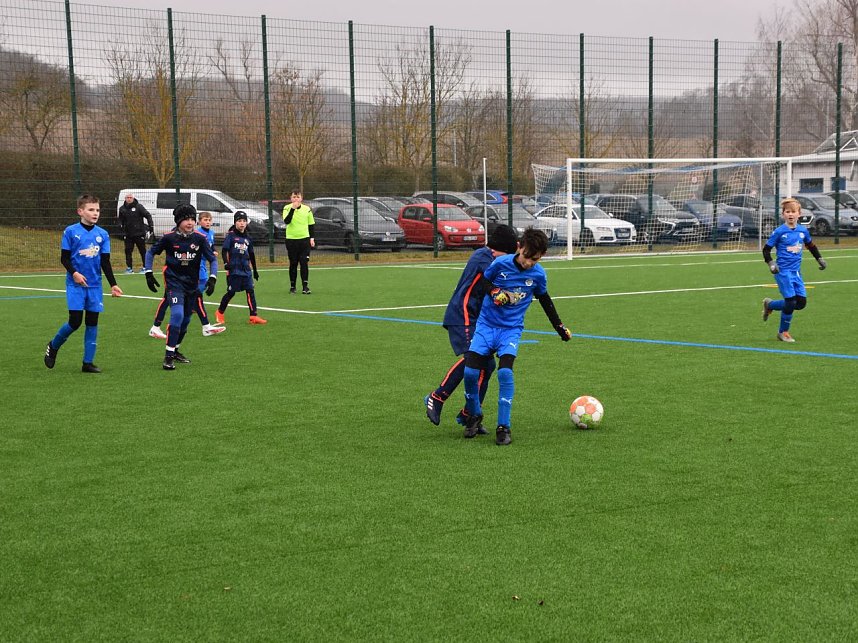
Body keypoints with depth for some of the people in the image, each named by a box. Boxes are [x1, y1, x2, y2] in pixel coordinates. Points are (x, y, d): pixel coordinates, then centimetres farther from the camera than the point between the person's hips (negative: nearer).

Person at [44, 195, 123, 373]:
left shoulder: (103, 234, 5)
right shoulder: (71, 231, -4)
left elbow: (105, 262, 7)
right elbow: (64, 258, -3)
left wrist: (113, 284, 0)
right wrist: (74, 273, -19)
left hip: (95, 285, 4)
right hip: (75, 284, -4)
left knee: (92, 322, 3)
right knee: (75, 321, -9)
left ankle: (88, 362, 11)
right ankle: (53, 346, 18)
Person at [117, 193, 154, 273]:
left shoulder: (138, 206, -6)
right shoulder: (122, 208, 7)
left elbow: (148, 215, -6)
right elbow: (120, 218, 20)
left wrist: (151, 226, -11)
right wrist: (120, 225, 3)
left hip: (139, 233, -4)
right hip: (128, 234, 4)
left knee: (142, 250, 3)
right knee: (128, 251, 1)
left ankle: (145, 267, 13)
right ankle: (129, 268, 8)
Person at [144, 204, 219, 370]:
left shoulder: (200, 238, -6)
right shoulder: (169, 238, -10)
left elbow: (212, 259, 0)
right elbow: (151, 252, 4)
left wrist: (212, 278, -14)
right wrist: (148, 274, -3)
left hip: (191, 284, 4)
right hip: (174, 282, -4)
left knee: (186, 319, 13)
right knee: (177, 315, -22)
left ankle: (175, 350, 35)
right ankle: (168, 356, -17)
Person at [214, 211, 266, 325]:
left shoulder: (248, 238, 13)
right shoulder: (231, 235, -2)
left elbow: (251, 255, 20)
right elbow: (224, 250, -8)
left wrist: (255, 270, 23)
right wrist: (226, 263, -23)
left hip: (246, 269, 5)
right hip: (234, 269, -5)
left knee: (250, 290, -5)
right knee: (231, 292, 2)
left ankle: (254, 316, -7)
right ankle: (220, 313, 21)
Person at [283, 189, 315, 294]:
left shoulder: (307, 209, 4)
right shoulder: (287, 208, -3)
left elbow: (311, 224, 12)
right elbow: (286, 221, -20)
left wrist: (311, 238, 6)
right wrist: (293, 208, -26)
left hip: (304, 239, 1)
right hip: (291, 239, -1)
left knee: (304, 263, -4)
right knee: (293, 264, 5)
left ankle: (305, 286, 1)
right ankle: (292, 287, 14)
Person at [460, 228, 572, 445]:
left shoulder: (538, 274, -5)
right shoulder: (501, 263, -11)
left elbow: (545, 301, 13)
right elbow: (482, 281, 5)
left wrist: (560, 328, 19)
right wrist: (494, 292, -17)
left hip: (511, 329, 0)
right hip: (486, 323, 0)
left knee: (505, 372, -22)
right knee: (470, 371, -11)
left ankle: (503, 426, -11)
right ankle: (474, 415, 16)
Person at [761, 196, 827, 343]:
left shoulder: (803, 230, 5)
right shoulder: (779, 232, -9)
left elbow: (811, 245, 23)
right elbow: (766, 249, -4)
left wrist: (819, 259, 18)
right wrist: (771, 263, -17)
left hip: (796, 271, 6)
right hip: (783, 271, -6)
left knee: (801, 303, 2)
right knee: (791, 301, -11)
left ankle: (770, 305, 22)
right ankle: (783, 332, 8)